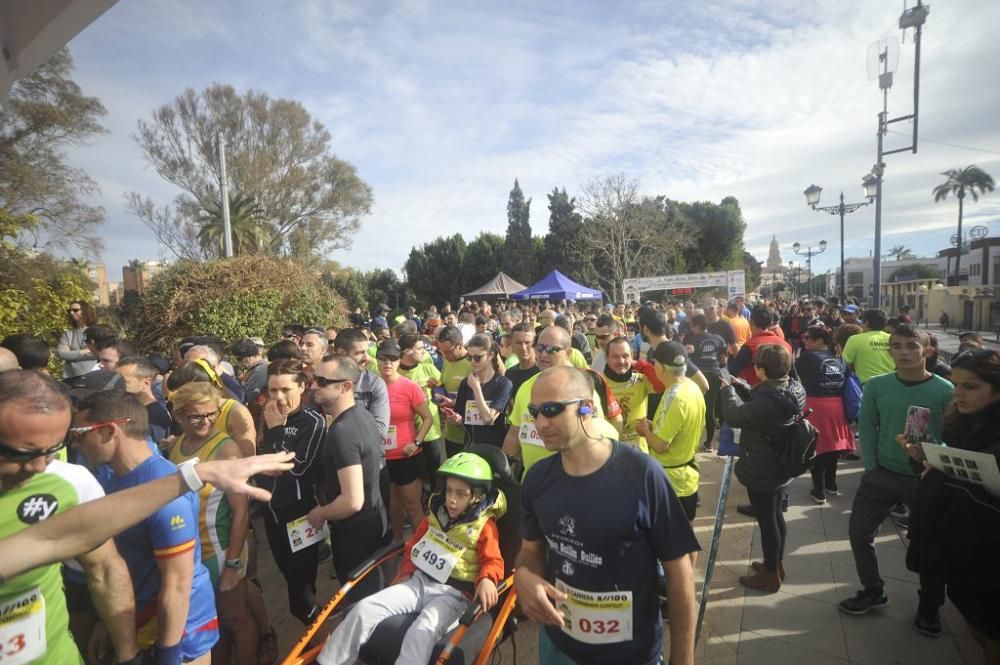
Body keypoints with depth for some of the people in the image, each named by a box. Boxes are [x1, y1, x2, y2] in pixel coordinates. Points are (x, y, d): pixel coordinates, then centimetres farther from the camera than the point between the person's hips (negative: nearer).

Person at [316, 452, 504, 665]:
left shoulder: (484, 528, -4)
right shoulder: (434, 517, 12)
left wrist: (486, 580, -30)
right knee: (365, 608, -9)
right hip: (418, 581, 6)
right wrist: (405, 572, 12)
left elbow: (493, 561, -9)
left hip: (452, 593, -5)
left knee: (421, 632, -35)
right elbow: (412, 546, 23)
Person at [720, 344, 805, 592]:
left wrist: (727, 390, -6)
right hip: (781, 467, 9)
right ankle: (777, 564, 44)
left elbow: (733, 417, -21)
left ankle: (771, 576, 28)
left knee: (766, 521, 9)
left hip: (762, 472, -9)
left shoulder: (768, 401, -35)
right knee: (776, 516, 25)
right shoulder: (794, 390, -5)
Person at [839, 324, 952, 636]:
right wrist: (871, 468, -5)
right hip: (882, 474, 2)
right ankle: (873, 591, 31)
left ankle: (929, 607, 35)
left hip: (926, 479, -2)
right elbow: (867, 428, 0)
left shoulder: (945, 391, -10)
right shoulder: (876, 385, -5)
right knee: (859, 532, 8)